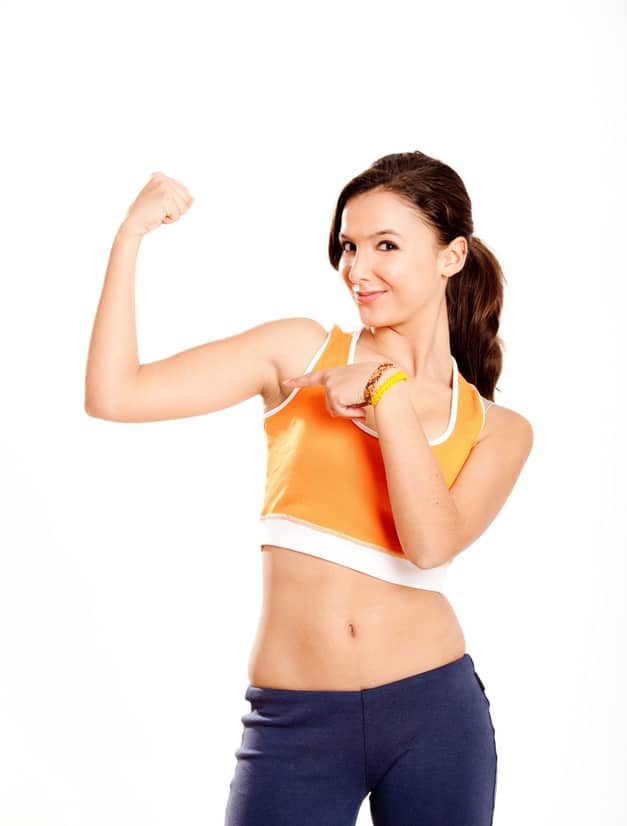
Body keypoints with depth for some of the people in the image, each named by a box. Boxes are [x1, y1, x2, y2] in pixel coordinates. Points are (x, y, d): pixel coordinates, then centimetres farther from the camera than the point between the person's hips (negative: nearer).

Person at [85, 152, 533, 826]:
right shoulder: (301, 352, 2)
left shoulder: (499, 431, 5)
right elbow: (113, 396, -6)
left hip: (434, 713, 1)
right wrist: (130, 234, -9)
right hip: (292, 722, -1)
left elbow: (431, 544, -14)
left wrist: (388, 394, -11)